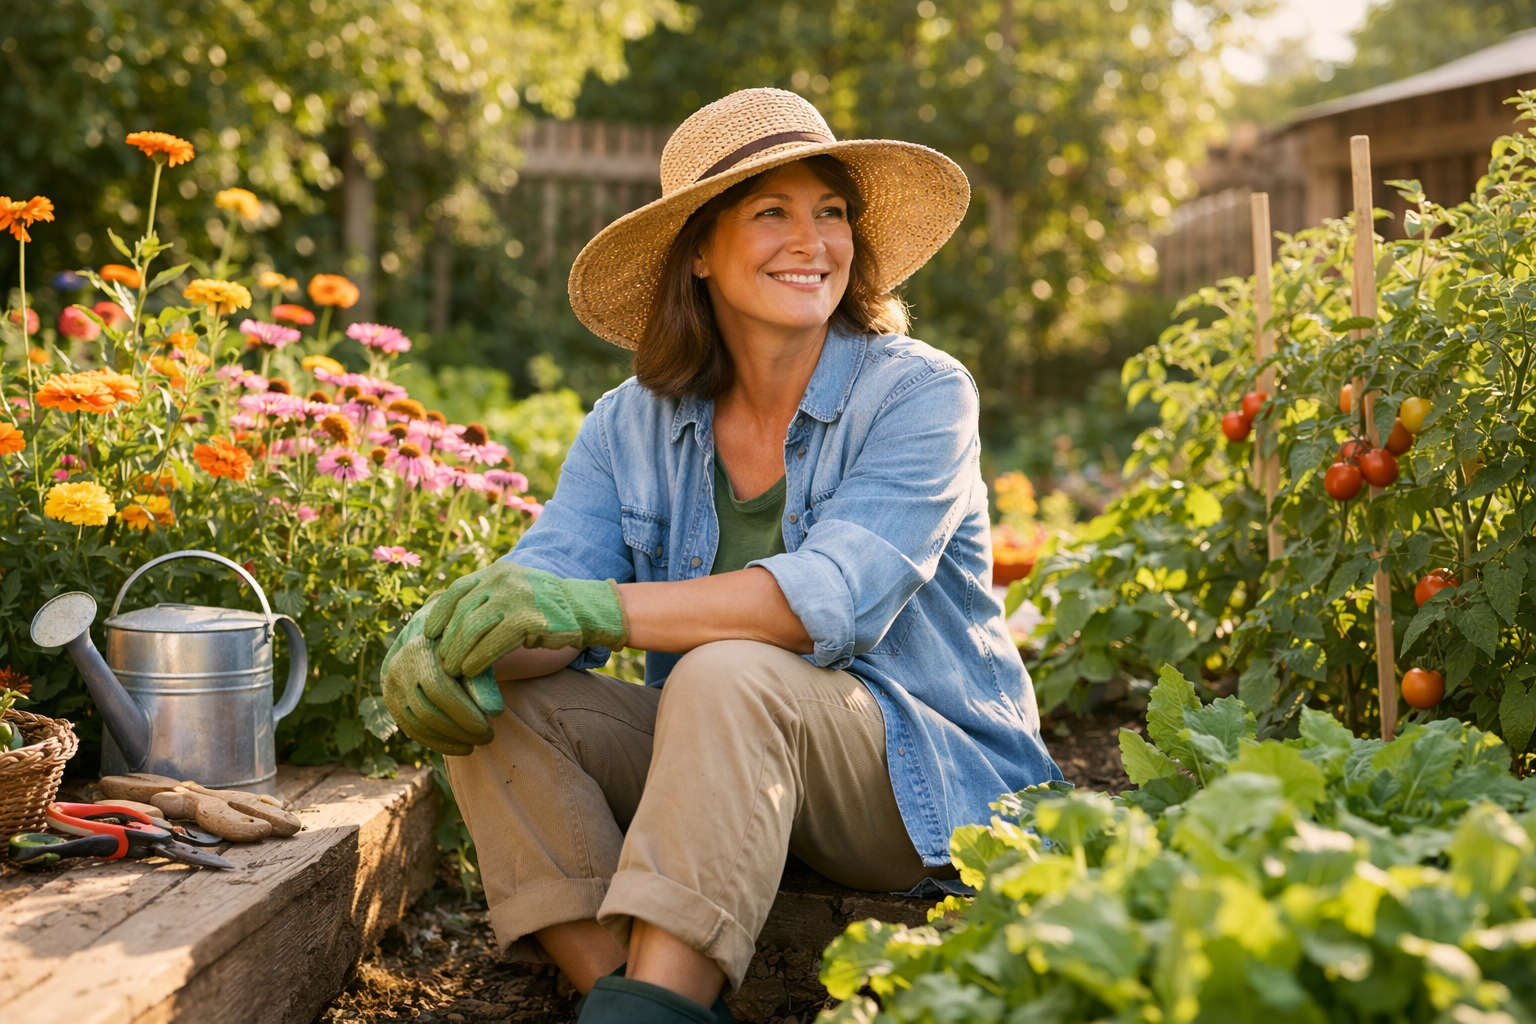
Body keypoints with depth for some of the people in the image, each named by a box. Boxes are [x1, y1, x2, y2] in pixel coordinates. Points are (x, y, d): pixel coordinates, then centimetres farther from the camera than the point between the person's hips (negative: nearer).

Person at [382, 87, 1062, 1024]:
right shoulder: (633, 424, 4)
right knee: (495, 696, -16)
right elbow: (548, 580, -8)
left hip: (930, 777, -4)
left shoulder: (919, 393, -10)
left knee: (727, 676, -33)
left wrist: (595, 607, -36)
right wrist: (445, 645, -33)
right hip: (727, 758, 5)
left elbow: (834, 596, -25)